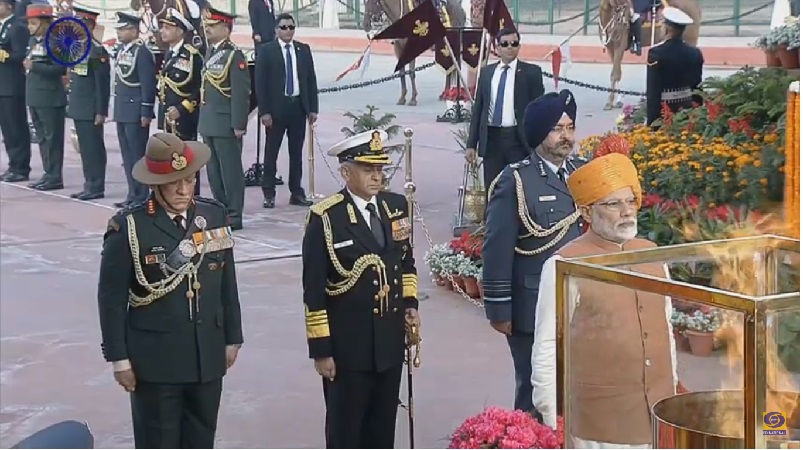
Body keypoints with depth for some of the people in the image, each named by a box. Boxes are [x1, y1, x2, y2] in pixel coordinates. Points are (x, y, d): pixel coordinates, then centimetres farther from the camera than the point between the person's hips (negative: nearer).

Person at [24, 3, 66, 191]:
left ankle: (55, 177, 2)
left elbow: (59, 68, -19)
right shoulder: (33, 40, 12)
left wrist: (34, 66, -22)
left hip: (51, 98, -9)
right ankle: (48, 174, 20)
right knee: (42, 137, 13)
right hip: (35, 96, 9)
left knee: (52, 137, -3)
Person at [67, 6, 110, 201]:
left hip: (91, 110, -9)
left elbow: (103, 84, -15)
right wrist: (70, 104, 18)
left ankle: (96, 187, 3)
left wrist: (101, 112, -17)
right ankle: (90, 185, 18)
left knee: (93, 148, -3)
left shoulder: (97, 50, -13)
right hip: (79, 109, 9)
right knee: (85, 147, 12)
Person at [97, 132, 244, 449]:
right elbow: (111, 298, -9)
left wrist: (232, 338, 11)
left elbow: (227, 284, 9)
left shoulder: (214, 216, 2)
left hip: (207, 357, 4)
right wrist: (118, 358, -9)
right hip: (155, 361, -4)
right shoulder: (129, 227, -12)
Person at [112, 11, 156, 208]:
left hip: (136, 112, -9)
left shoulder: (142, 52, -13)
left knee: (137, 155, -4)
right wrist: (117, 110, 18)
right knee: (127, 155, 12)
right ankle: (133, 194, 18)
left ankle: (141, 197, 2)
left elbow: (148, 84, -15)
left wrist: (146, 113, -18)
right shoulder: (121, 51, 13)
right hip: (122, 112, 9)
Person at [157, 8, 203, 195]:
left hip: (184, 118, -8)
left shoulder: (192, 55, -12)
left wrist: (181, 109, -21)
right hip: (167, 117, 8)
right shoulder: (169, 55, 15)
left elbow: (200, 88, -17)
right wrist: (164, 112, 15)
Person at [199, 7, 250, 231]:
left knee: (230, 170, -2)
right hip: (208, 124, 8)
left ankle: (234, 216, 4)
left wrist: (238, 124, -17)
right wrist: (203, 119, 16)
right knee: (214, 172, 14)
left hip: (226, 125, -8)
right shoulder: (210, 51, 13)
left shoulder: (234, 55, -12)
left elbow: (241, 92, -15)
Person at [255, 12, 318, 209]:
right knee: (271, 152, 2)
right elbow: (261, 82, -6)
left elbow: (311, 80, 9)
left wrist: (313, 108, 3)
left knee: (297, 152, 8)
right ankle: (269, 194, 8)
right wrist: (264, 111, -12)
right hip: (276, 107, -3)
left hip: (299, 106, 3)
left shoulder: (304, 50, 9)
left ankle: (296, 192, 14)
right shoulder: (267, 51, -2)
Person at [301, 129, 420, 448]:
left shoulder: (397, 206, 4)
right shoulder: (325, 218, -14)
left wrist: (410, 302, 4)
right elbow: (314, 290, -13)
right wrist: (320, 349, -13)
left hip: (390, 341, 5)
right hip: (347, 346, -5)